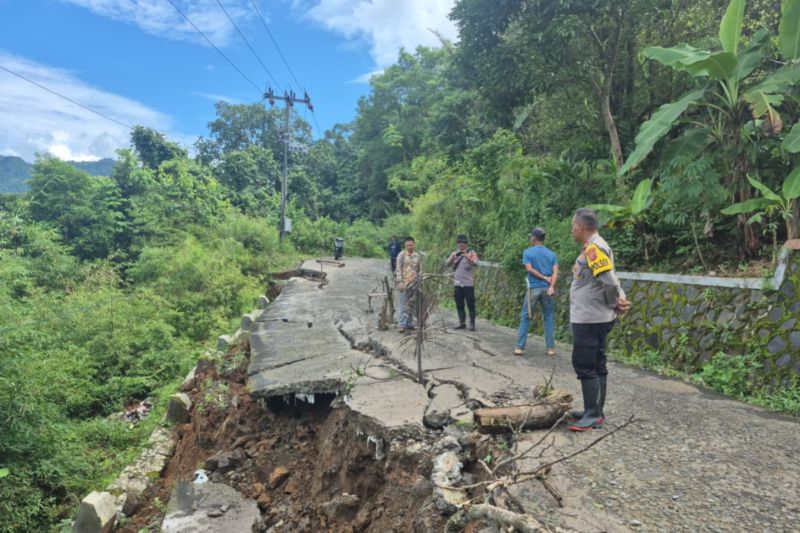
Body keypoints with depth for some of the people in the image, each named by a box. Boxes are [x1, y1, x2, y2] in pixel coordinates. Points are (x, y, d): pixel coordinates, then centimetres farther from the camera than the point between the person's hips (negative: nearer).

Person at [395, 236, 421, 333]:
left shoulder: (417, 255, 9)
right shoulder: (401, 255, -4)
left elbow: (419, 269, 17)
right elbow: (398, 268, -8)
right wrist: (399, 282, -16)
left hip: (414, 282, 5)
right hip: (404, 282, -5)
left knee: (411, 303, 9)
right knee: (403, 304, -6)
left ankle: (409, 323, 18)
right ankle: (402, 325, -7)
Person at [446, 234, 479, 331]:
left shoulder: (471, 253, -1)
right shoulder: (454, 253, 12)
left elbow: (476, 264, -17)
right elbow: (448, 264, 0)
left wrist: (468, 258, -35)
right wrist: (452, 258, -21)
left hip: (468, 283, -4)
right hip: (457, 283, 4)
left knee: (470, 304, -2)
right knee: (459, 304, 8)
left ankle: (472, 324, 3)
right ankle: (462, 323, 16)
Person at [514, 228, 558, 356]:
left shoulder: (528, 252, 1)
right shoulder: (551, 254, 10)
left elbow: (529, 269, -10)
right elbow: (555, 272, -4)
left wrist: (544, 278, -5)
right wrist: (551, 286, -15)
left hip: (533, 288, -3)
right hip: (547, 289, 3)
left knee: (525, 317, 3)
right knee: (548, 318, 9)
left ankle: (520, 347, 1)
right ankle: (551, 348, 9)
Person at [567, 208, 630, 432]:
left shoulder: (594, 248, -18)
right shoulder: (592, 248, 14)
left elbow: (609, 281, -23)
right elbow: (610, 280, 15)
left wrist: (616, 303, -7)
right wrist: (620, 300, 3)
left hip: (590, 319, -10)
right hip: (592, 318, 10)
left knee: (585, 366, -5)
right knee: (596, 365, 14)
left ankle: (593, 415, 2)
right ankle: (595, 412, 22)